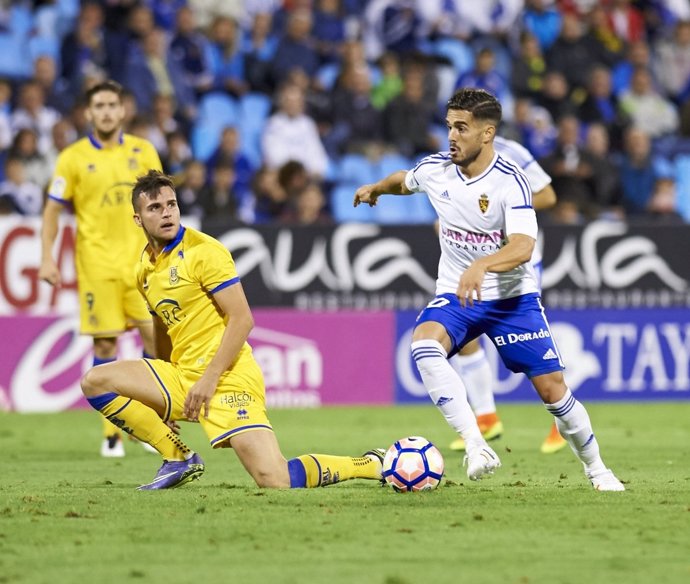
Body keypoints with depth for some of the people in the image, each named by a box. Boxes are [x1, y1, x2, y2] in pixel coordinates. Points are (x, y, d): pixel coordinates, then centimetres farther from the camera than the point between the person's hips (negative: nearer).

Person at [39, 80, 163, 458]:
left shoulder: (143, 151, 7)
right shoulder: (73, 157, 0)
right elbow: (52, 210, 3)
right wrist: (47, 258, -6)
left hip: (140, 260, 2)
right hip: (96, 265, -2)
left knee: (155, 335, -6)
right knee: (105, 344, -2)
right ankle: (112, 433, 5)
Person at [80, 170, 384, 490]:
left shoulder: (203, 250, -10)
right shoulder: (145, 268, 13)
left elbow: (242, 319, -14)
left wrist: (209, 379, -19)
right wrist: (162, 401, 25)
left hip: (228, 378, -7)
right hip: (183, 377, 7)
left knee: (275, 481, -20)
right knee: (95, 381, -7)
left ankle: (372, 464, 5)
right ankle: (179, 460, 1)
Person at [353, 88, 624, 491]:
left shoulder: (510, 182, -20)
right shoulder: (435, 170, -5)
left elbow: (523, 247, -34)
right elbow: (405, 181, 22)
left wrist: (481, 266, -51)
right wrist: (376, 189, 36)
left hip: (513, 297, -3)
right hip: (454, 295, 3)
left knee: (552, 389, -5)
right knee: (424, 341, -31)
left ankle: (596, 469, 22)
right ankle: (476, 447, -38)